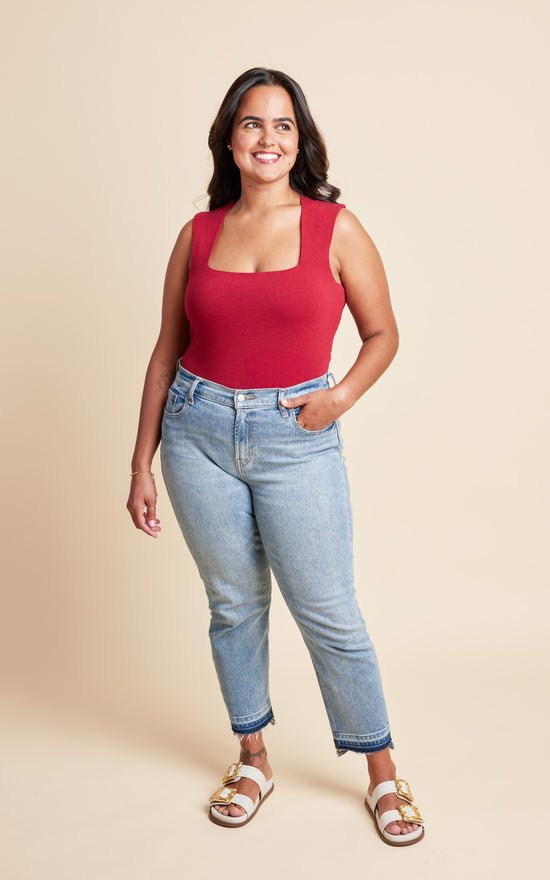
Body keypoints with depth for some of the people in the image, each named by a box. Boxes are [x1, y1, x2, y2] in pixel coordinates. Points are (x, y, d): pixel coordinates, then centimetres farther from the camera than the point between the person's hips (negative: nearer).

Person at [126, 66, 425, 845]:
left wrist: (340, 396, -13)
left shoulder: (336, 228, -2)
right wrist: (141, 464, 7)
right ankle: (254, 760, 33)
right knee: (234, 604, 13)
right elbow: (167, 351, 7)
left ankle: (383, 773, 23)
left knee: (328, 613, 3)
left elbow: (382, 333, 6)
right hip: (199, 431, 3)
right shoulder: (198, 234, 4)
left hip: (295, 438, -2)